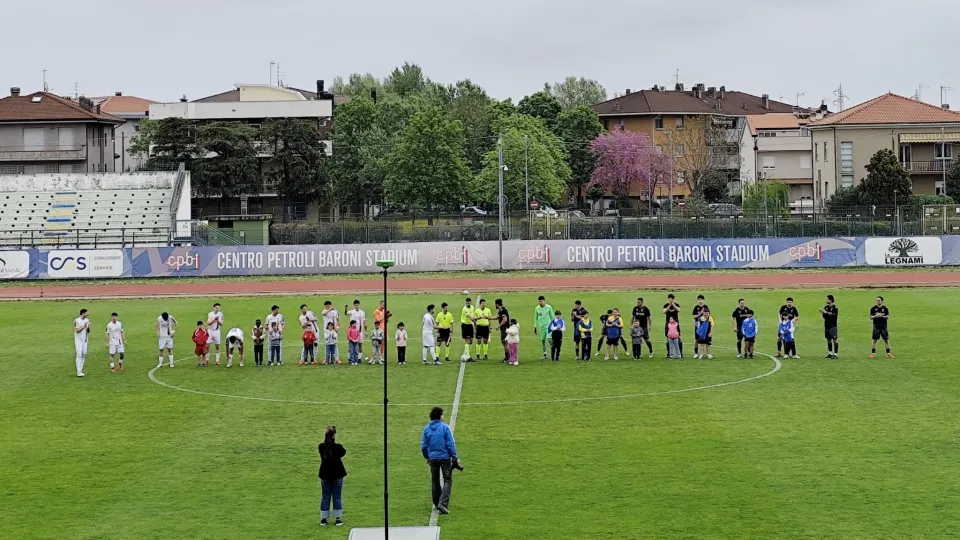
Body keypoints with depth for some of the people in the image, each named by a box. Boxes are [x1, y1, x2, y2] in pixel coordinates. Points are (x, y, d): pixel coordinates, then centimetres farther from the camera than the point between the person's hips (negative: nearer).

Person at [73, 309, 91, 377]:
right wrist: (84, 326, -22)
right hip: (78, 340, -6)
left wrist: (88, 327, -11)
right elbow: (77, 330, -15)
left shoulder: (87, 320, 6)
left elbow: (88, 331, 9)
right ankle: (78, 372, -13)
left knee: (83, 355, 5)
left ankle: (81, 370, 10)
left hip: (85, 340, 6)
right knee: (79, 355, -11)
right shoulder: (76, 321, -10)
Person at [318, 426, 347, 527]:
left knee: (325, 497, 11)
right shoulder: (338, 447, -17)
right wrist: (336, 442, 5)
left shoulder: (321, 447, -9)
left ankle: (323, 519, 13)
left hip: (325, 475, 2)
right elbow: (343, 452, 4)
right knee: (337, 497, 8)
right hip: (337, 475, -2)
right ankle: (338, 519, 9)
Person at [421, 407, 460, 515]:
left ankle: (437, 504, 25)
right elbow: (450, 444, -11)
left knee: (435, 482, 17)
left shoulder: (427, 429, 1)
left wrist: (427, 457, 21)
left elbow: (423, 446, 6)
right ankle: (443, 503, -14)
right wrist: (455, 457, -3)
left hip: (432, 458, 4)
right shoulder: (445, 427, -11)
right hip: (445, 457, -4)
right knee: (448, 481, 2)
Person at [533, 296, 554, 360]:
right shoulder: (537, 308, 4)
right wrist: (535, 327, 11)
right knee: (542, 340, 5)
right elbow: (535, 318, 14)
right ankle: (545, 355, 12)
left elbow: (552, 317, 5)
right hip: (541, 326, 3)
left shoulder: (549, 307, -3)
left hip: (548, 325, -3)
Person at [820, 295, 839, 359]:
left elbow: (833, 315, -20)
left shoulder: (835, 307, -9)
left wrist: (826, 312, -20)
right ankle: (830, 353, 22)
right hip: (827, 326, 7)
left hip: (832, 326, -7)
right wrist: (822, 312, -8)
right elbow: (824, 316, 11)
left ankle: (836, 354, -5)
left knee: (834, 340, -6)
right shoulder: (826, 307, 11)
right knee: (828, 340, 13)